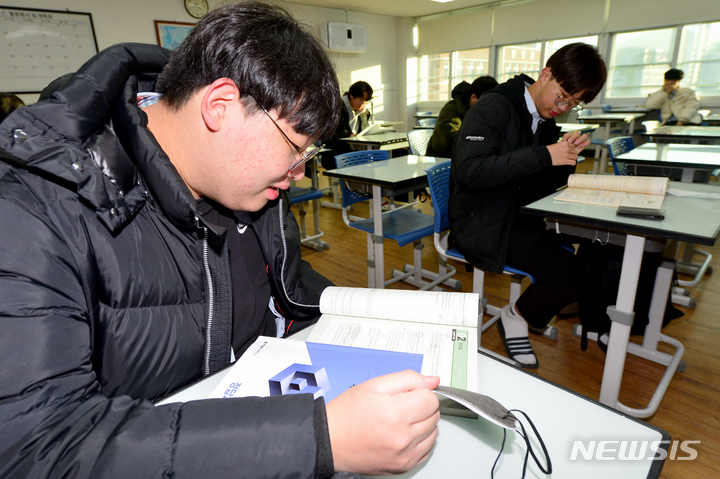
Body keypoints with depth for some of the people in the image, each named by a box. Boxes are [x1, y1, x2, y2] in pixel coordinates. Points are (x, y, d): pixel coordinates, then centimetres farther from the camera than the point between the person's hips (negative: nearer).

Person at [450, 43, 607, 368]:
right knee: (573, 275, -19)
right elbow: (469, 171, -27)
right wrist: (543, 156, -27)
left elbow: (543, 185, 15)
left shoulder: (545, 121, 14)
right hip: (484, 225, -8)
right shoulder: (494, 107, -12)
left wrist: (566, 157, -6)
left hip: (519, 215, 9)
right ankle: (516, 317, 7)